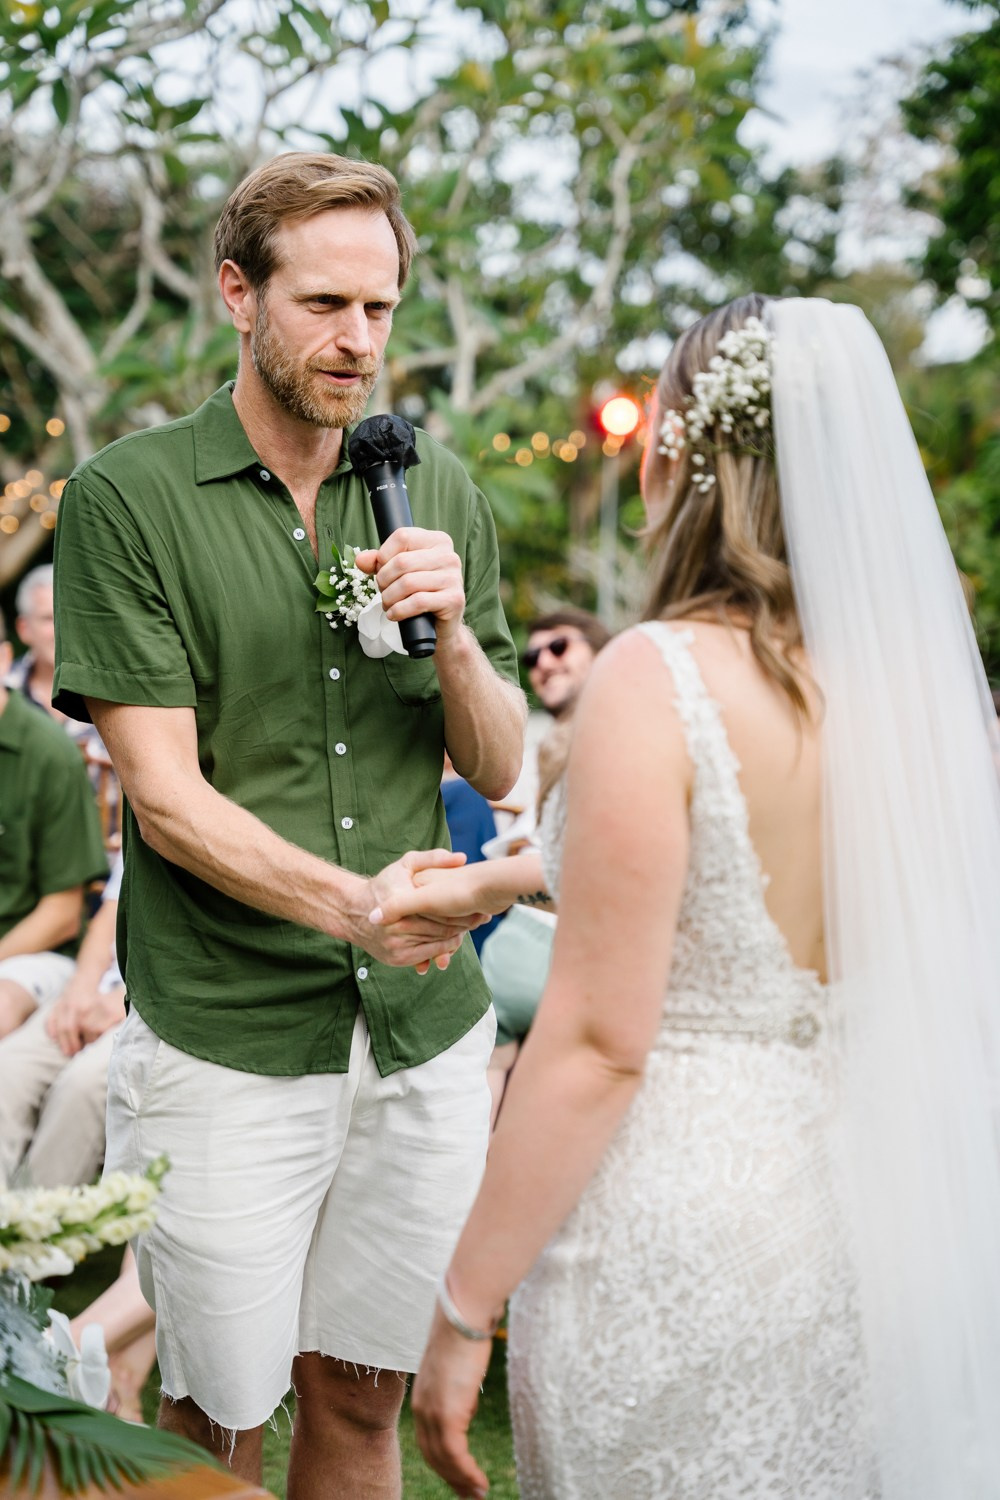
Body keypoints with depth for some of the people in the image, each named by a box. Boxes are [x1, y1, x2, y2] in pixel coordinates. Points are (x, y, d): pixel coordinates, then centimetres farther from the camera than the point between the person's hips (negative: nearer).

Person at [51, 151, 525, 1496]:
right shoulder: (127, 498, -6)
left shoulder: (443, 498, 7)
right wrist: (348, 902, -27)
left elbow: (499, 769, 9)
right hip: (228, 1045, -3)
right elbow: (166, 797, -11)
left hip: (425, 1032, 4)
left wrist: (455, 639, -11)